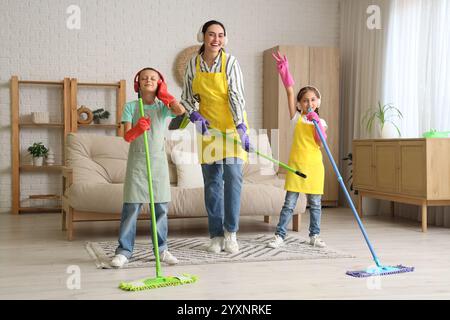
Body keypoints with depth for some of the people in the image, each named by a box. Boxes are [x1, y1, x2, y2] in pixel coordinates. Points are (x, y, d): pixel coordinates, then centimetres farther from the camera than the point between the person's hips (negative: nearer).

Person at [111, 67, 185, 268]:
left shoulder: (163, 107, 6)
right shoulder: (130, 107, 2)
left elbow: (181, 110, -15)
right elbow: (127, 136, -7)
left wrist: (164, 94, -1)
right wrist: (137, 129, -30)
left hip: (158, 161, 2)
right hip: (137, 162, -2)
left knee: (161, 208, 5)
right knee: (131, 208, -4)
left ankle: (161, 249, 15)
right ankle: (124, 251, 4)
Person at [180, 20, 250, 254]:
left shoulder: (230, 62, -9)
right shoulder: (193, 64, -1)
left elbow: (236, 96, -15)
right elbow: (186, 98, 7)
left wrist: (242, 128, -25)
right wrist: (195, 115, -13)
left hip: (232, 124, -2)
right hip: (207, 126, 3)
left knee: (233, 175, -12)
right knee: (212, 180, 4)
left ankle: (230, 232, 0)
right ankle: (216, 235, 12)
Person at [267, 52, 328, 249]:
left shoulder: (320, 122, 8)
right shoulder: (296, 118, 5)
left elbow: (321, 142, -6)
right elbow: (290, 93, -3)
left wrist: (316, 122, -13)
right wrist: (285, 73, -10)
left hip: (314, 166, 2)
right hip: (296, 165, -1)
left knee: (315, 203, 9)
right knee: (289, 203, -3)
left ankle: (314, 236, 20)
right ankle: (280, 236, 1)